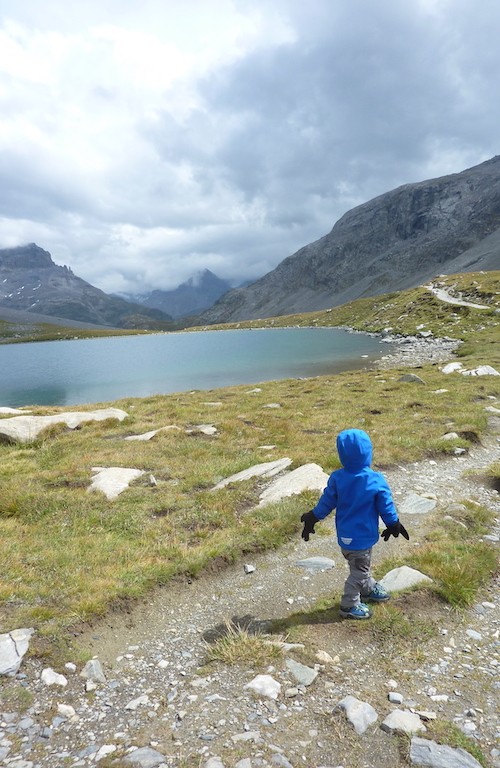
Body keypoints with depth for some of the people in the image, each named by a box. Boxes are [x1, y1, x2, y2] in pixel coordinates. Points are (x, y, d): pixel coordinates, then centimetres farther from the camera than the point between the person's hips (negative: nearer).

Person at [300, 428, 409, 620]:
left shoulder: (337, 478, -14)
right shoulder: (376, 481, -21)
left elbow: (326, 503, -4)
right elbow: (387, 507, -9)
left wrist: (312, 518, 13)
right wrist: (394, 525, 9)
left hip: (344, 535, 4)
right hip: (362, 537, -4)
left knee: (362, 566, 26)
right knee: (359, 571, 14)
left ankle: (369, 589, 47)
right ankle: (349, 606, 25)